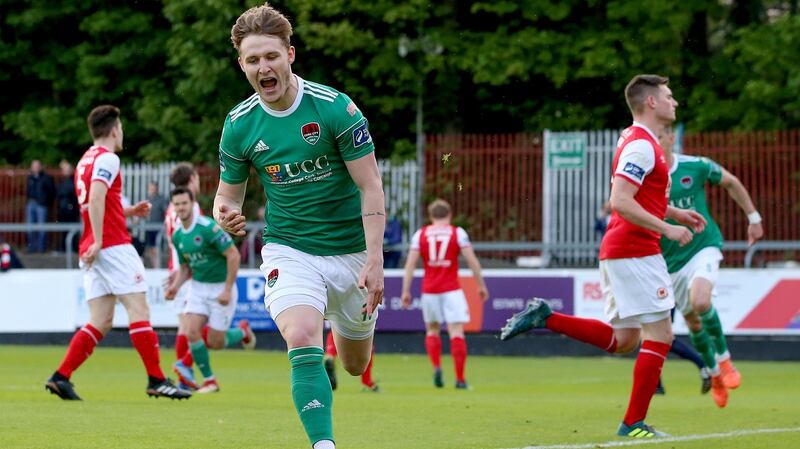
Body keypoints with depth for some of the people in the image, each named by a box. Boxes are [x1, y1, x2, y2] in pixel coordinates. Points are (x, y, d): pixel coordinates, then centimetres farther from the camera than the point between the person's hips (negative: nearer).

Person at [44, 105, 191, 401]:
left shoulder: (86, 161, 22)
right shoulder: (107, 159, -7)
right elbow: (96, 199, -20)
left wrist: (130, 211, 24)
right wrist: (97, 241, -23)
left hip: (93, 252, 9)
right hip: (114, 246, -9)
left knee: (100, 322, 5)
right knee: (138, 309, -7)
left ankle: (61, 377, -2)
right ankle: (156, 380, -8)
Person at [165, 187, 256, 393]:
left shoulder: (209, 228, -21)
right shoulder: (177, 236, 2)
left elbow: (233, 255, -20)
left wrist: (227, 290, -22)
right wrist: (175, 286, -4)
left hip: (221, 287, -6)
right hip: (198, 286, 6)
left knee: (215, 343, -4)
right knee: (192, 332, -13)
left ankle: (242, 331, 30)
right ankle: (209, 380, 3)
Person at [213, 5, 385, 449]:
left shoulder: (336, 108, -16)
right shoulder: (238, 125, -6)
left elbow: (371, 187, -14)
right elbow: (228, 193, 5)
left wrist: (374, 261, -21)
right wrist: (226, 214, -21)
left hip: (351, 250, 0)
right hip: (288, 250, 0)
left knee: (355, 366, 16)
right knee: (303, 342, -27)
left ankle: (343, 328, 52)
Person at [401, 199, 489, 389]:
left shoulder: (420, 234, 5)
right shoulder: (458, 233, 1)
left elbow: (410, 263, -1)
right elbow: (472, 261, -3)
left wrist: (406, 291, 1)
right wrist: (481, 285, 6)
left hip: (429, 290, 2)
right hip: (451, 291, -2)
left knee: (432, 330, 18)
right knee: (456, 332, -3)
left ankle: (436, 367, -3)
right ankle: (460, 378, -9)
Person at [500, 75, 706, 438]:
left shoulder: (638, 140, 17)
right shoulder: (642, 145, -15)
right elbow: (620, 202, -24)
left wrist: (675, 213, 19)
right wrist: (667, 229, -20)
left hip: (617, 251, 10)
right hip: (635, 252, -10)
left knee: (623, 339, 13)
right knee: (659, 334, -6)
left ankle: (545, 318, 9)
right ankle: (633, 423, -4)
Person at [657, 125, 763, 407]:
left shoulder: (696, 167, -8)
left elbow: (731, 183, 10)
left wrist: (753, 218, 14)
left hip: (703, 247, -3)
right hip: (671, 260, 3)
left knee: (700, 301, -29)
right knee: (692, 321, 9)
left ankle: (724, 357, -5)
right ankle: (715, 375, 34)